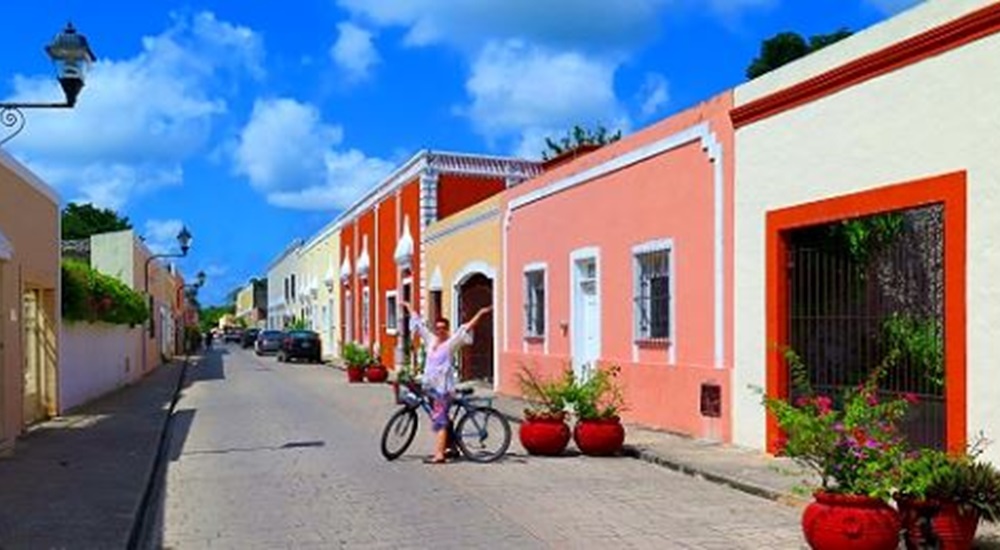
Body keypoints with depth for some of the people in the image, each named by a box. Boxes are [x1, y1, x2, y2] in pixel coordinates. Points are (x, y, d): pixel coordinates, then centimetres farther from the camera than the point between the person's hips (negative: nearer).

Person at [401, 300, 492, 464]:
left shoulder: (451, 342, -2)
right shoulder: (430, 340, 13)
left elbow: (467, 328, -9)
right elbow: (418, 323, 22)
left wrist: (480, 314, -16)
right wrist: (408, 307, 32)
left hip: (443, 386, -7)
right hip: (430, 386, 7)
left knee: (439, 421, -12)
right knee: (437, 420, 12)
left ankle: (439, 454, -16)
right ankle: (450, 447, 23)